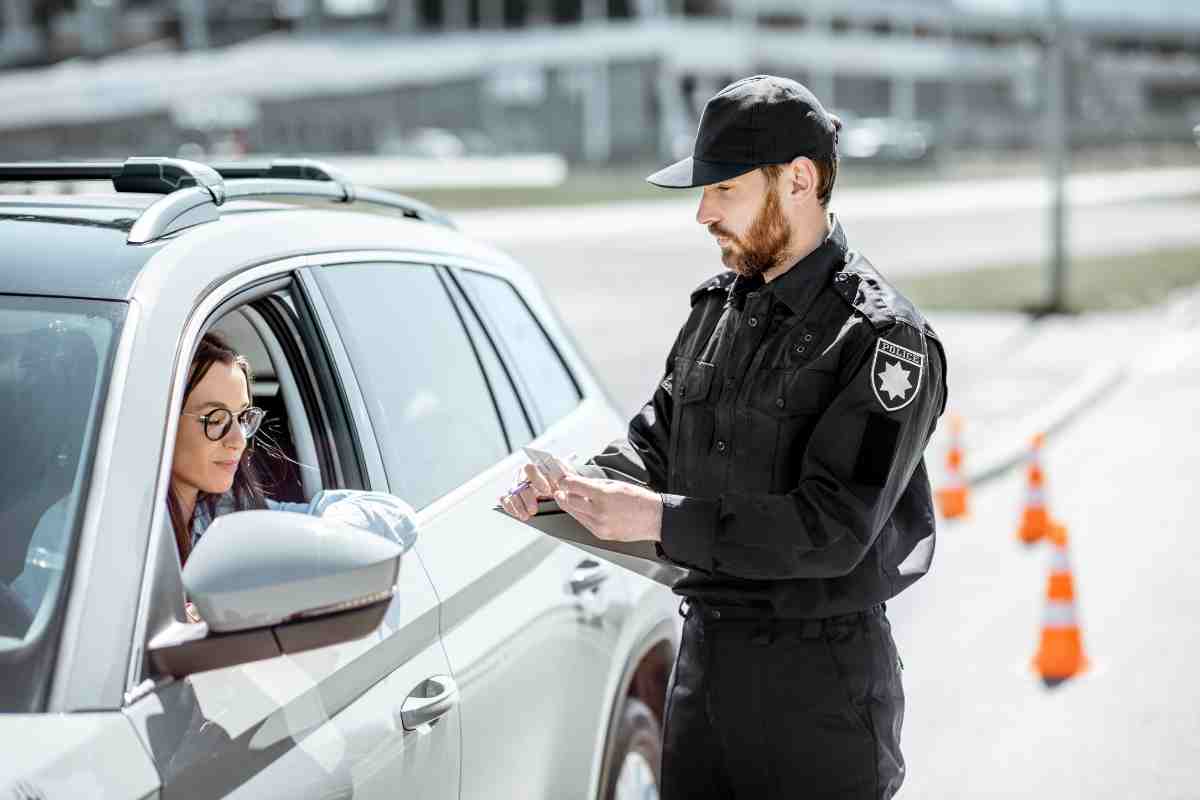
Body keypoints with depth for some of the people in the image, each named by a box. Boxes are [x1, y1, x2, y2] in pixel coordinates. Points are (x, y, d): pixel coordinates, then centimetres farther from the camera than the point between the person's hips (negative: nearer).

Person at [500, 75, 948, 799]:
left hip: (821, 676, -7)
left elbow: (833, 530, -22)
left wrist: (659, 519, -25)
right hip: (703, 654, 7)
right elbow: (655, 439, 14)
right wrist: (574, 488, -7)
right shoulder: (720, 305, 9)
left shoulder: (882, 337, -15)